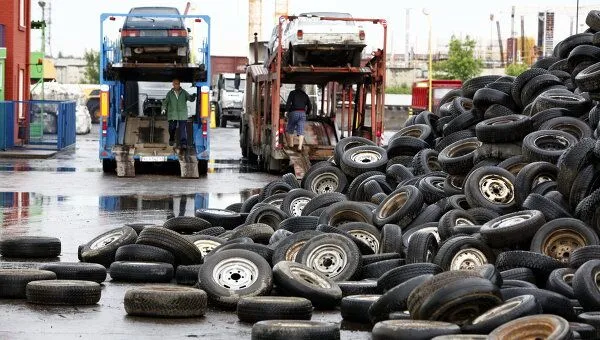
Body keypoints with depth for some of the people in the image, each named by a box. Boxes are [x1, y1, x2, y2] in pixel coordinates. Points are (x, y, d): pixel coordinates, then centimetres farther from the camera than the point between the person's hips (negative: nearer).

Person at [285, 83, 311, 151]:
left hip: (293, 113, -3)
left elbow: (288, 103, -10)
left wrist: (287, 111, -1)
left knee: (290, 129, 16)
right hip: (302, 114, 3)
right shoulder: (305, 95, 14)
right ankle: (300, 146, -13)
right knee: (301, 131, -1)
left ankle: (291, 143, 23)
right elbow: (310, 106, 13)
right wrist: (307, 113, 26)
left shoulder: (292, 93, 2)